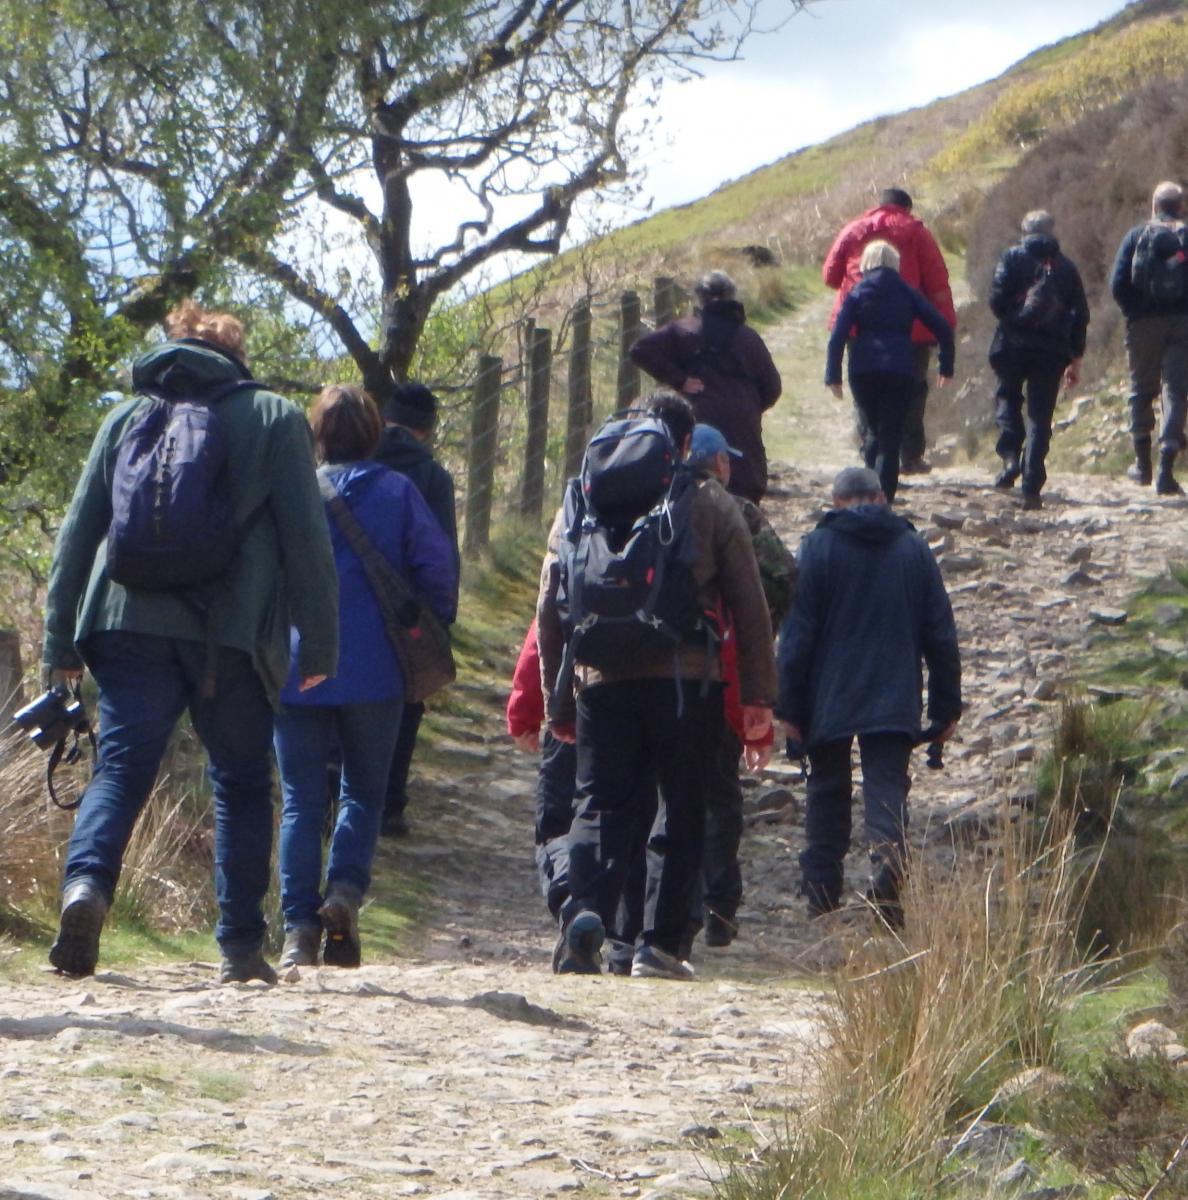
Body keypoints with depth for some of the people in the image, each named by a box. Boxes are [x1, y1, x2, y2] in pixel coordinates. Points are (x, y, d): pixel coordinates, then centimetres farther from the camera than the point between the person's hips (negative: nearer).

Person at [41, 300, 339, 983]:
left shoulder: (129, 416, 16)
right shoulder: (274, 418, 8)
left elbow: (79, 530, 13)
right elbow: (306, 536, 1)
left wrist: (61, 640, 15)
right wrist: (321, 639, 3)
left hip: (132, 625, 2)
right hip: (235, 634, -2)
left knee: (122, 767, -1)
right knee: (242, 784, 9)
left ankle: (88, 880, -28)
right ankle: (242, 946, 5)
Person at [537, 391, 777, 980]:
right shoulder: (713, 506, 4)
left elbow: (550, 607, 8)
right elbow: (749, 607, 2)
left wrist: (555, 699, 14)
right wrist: (757, 696, 6)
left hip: (605, 682, 1)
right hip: (687, 682, -1)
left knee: (600, 804, 4)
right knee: (681, 812, 8)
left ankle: (584, 910, -21)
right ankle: (660, 943, 5)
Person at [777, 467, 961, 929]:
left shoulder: (819, 547, -2)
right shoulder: (913, 548, 7)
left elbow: (797, 632, -5)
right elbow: (941, 635, 9)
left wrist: (789, 706, -1)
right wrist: (946, 707, 14)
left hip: (829, 702, -1)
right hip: (895, 701, 1)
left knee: (827, 791, 12)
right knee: (887, 791, -4)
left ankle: (821, 892, 15)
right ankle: (888, 870, -29)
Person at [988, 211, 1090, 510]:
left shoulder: (1013, 257, 2)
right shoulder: (1066, 267, 11)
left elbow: (997, 299, -9)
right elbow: (1080, 315, 9)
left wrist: (1009, 318, 11)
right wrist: (1075, 359, 15)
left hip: (1013, 344, -1)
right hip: (1052, 349, 1)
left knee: (1007, 398, 21)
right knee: (1040, 415, 4)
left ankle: (1010, 457, -2)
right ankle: (1032, 488, -2)